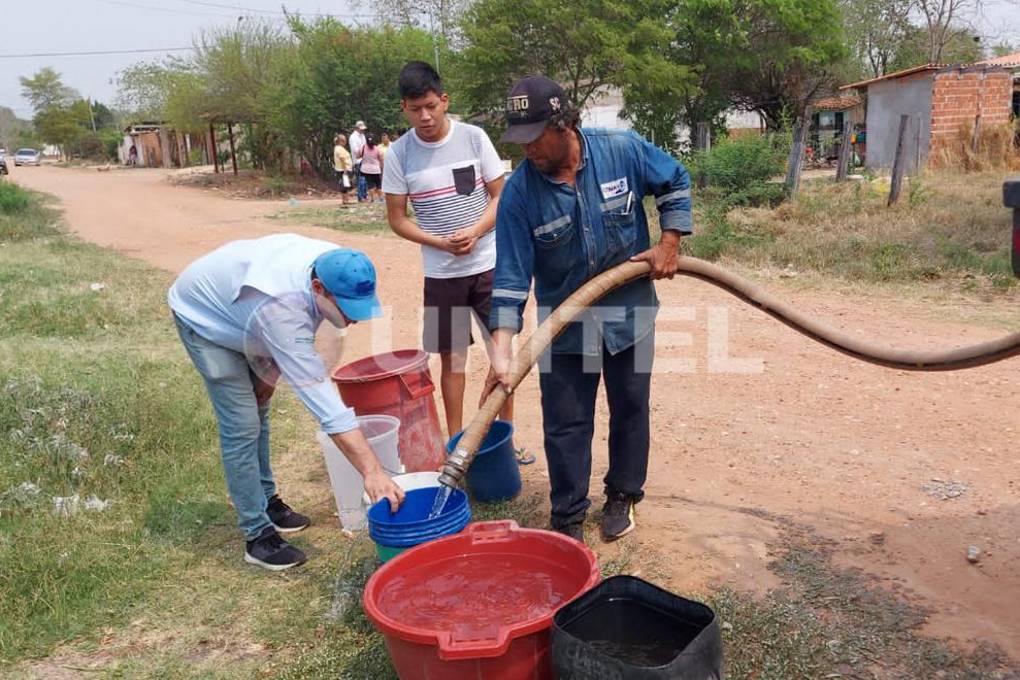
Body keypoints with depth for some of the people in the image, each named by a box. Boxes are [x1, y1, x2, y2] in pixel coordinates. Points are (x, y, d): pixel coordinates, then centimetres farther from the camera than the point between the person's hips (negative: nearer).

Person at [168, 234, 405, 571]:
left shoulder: (334, 265, -25)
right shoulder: (280, 309, -45)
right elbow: (321, 396, -49)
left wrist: (269, 373, -2)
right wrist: (372, 471, -50)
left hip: (235, 310, 8)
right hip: (203, 316, -7)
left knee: (257, 411, 15)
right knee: (242, 426, -13)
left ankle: (266, 501, 31)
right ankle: (258, 536, -4)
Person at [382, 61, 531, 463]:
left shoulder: (473, 137, -5)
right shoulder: (399, 154, -5)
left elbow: (500, 196, -1)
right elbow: (397, 219, -1)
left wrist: (474, 232, -19)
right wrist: (441, 243, -17)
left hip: (490, 264, 0)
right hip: (441, 274, 0)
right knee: (452, 357, 7)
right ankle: (455, 441, 20)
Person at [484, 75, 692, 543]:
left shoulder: (624, 151, -15)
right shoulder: (519, 192, -17)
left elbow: (675, 182, 4)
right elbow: (511, 276, -18)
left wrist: (669, 243, -6)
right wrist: (501, 353, -25)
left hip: (629, 311, 1)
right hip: (563, 323, -1)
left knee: (630, 409, 14)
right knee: (565, 425, 3)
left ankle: (622, 497, 35)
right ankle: (568, 519, 20)